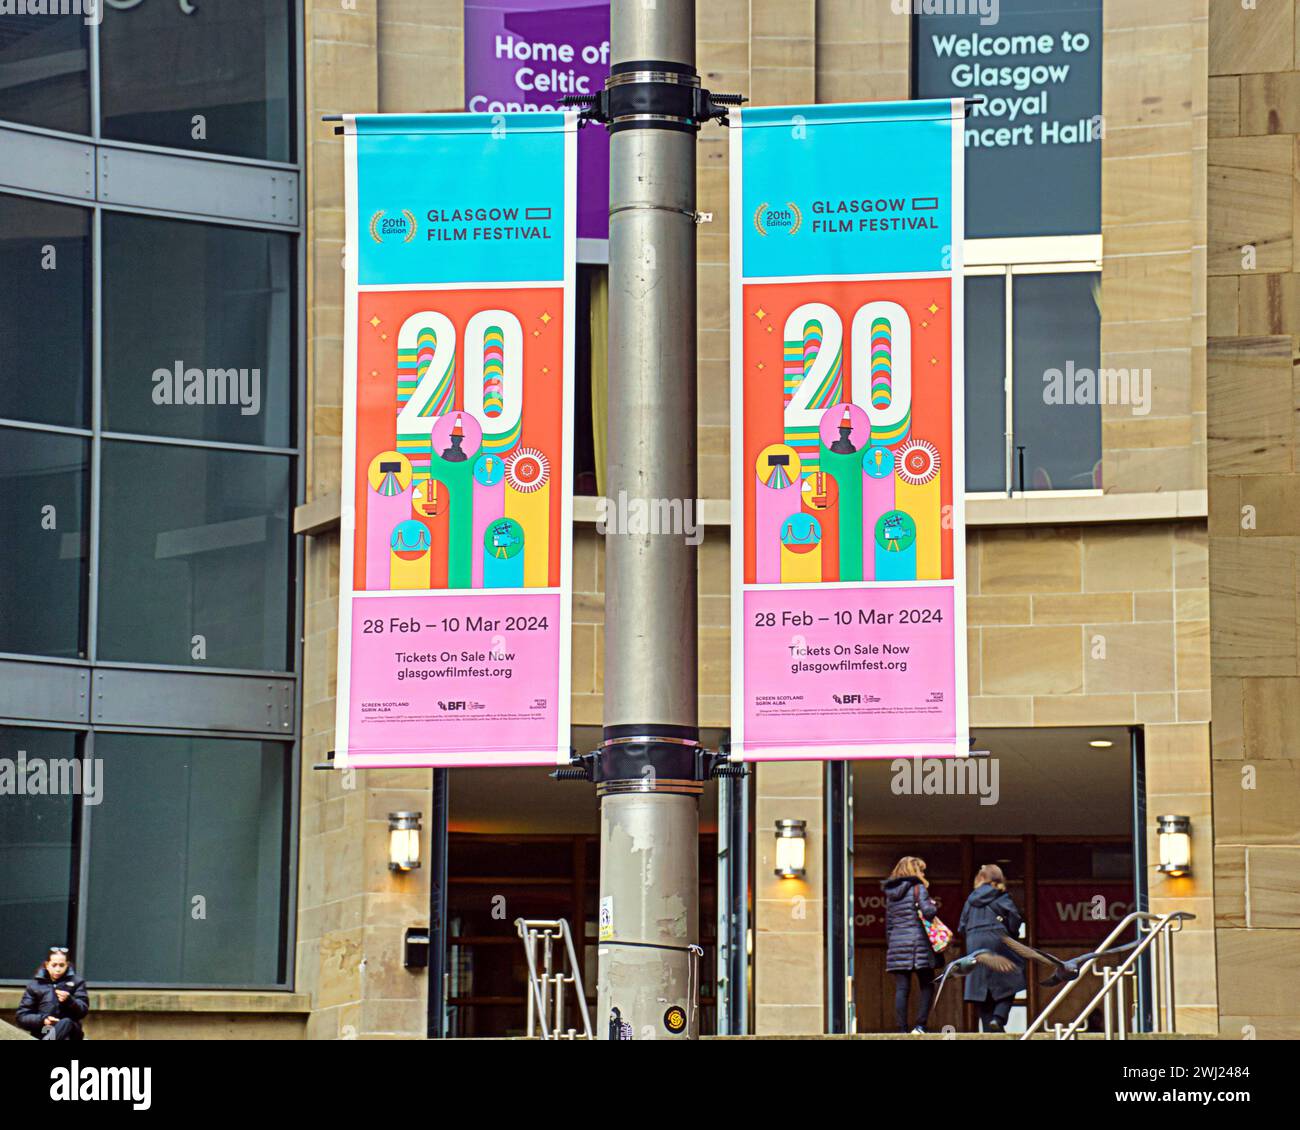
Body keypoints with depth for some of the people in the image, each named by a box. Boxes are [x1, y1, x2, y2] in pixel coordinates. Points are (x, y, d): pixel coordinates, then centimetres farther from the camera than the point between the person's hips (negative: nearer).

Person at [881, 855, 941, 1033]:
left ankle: (902, 1028, -4)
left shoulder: (891, 893, 16)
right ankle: (920, 1024, -7)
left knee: (901, 989, 2)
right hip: (918, 942, -5)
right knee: (926, 986, 4)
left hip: (896, 944, 5)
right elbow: (928, 911, -16)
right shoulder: (918, 888, -2)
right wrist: (933, 906, 6)